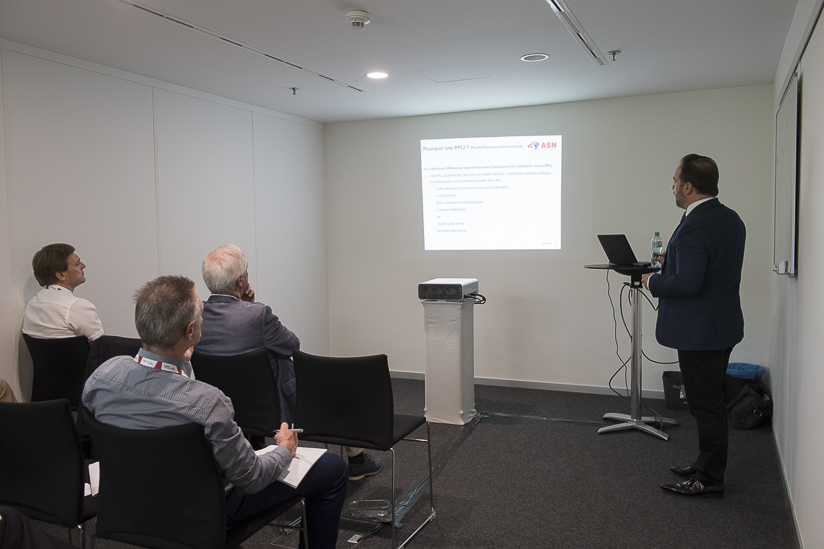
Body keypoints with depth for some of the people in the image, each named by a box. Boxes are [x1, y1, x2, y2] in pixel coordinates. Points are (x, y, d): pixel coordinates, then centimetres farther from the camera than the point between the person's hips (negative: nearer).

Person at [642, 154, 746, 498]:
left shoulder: (694, 227, -24)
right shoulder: (730, 218, 8)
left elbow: (687, 284, -29)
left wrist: (653, 281, -12)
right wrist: (673, 260, 13)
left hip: (699, 332, -10)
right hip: (722, 326, 10)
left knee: (706, 405, 2)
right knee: (712, 401, 20)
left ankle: (710, 481, 15)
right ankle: (707, 465, 34)